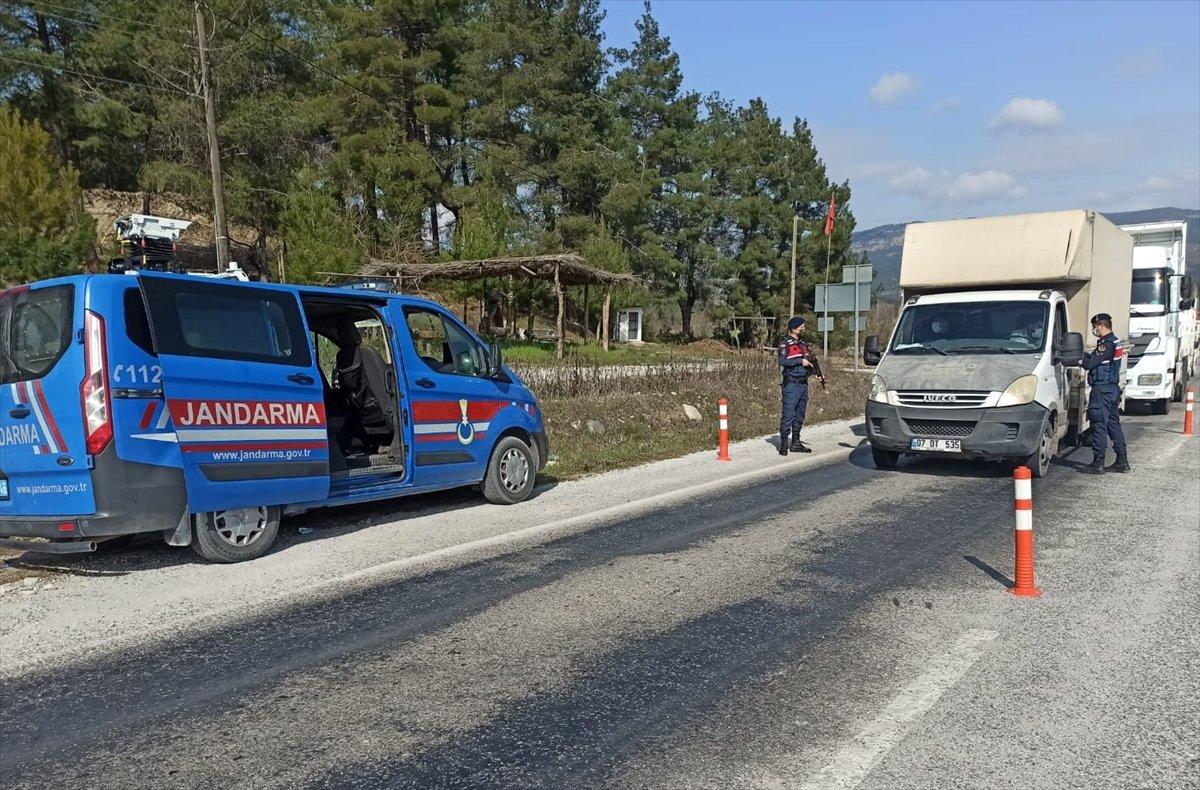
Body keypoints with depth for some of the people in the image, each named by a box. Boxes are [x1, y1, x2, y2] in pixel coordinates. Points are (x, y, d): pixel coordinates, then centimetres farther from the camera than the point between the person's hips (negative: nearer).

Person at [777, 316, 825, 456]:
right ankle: (784, 444, -6)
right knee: (788, 414, -9)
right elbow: (782, 361, -20)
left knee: (800, 415, 12)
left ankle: (796, 443, 20)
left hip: (803, 384, 8)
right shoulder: (785, 344, -6)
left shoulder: (803, 344, 18)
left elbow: (811, 360, 23)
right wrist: (801, 361, -20)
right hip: (791, 385, -8)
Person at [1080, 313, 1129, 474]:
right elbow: (1096, 359, 16)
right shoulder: (1115, 341, 14)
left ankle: (1098, 463, -3)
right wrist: (1083, 355, 7)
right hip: (1113, 388, 10)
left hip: (1102, 389, -10)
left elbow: (1089, 363, -21)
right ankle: (1122, 461, 18)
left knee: (1099, 426, -6)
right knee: (1114, 424, 14)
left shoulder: (1107, 344, -18)